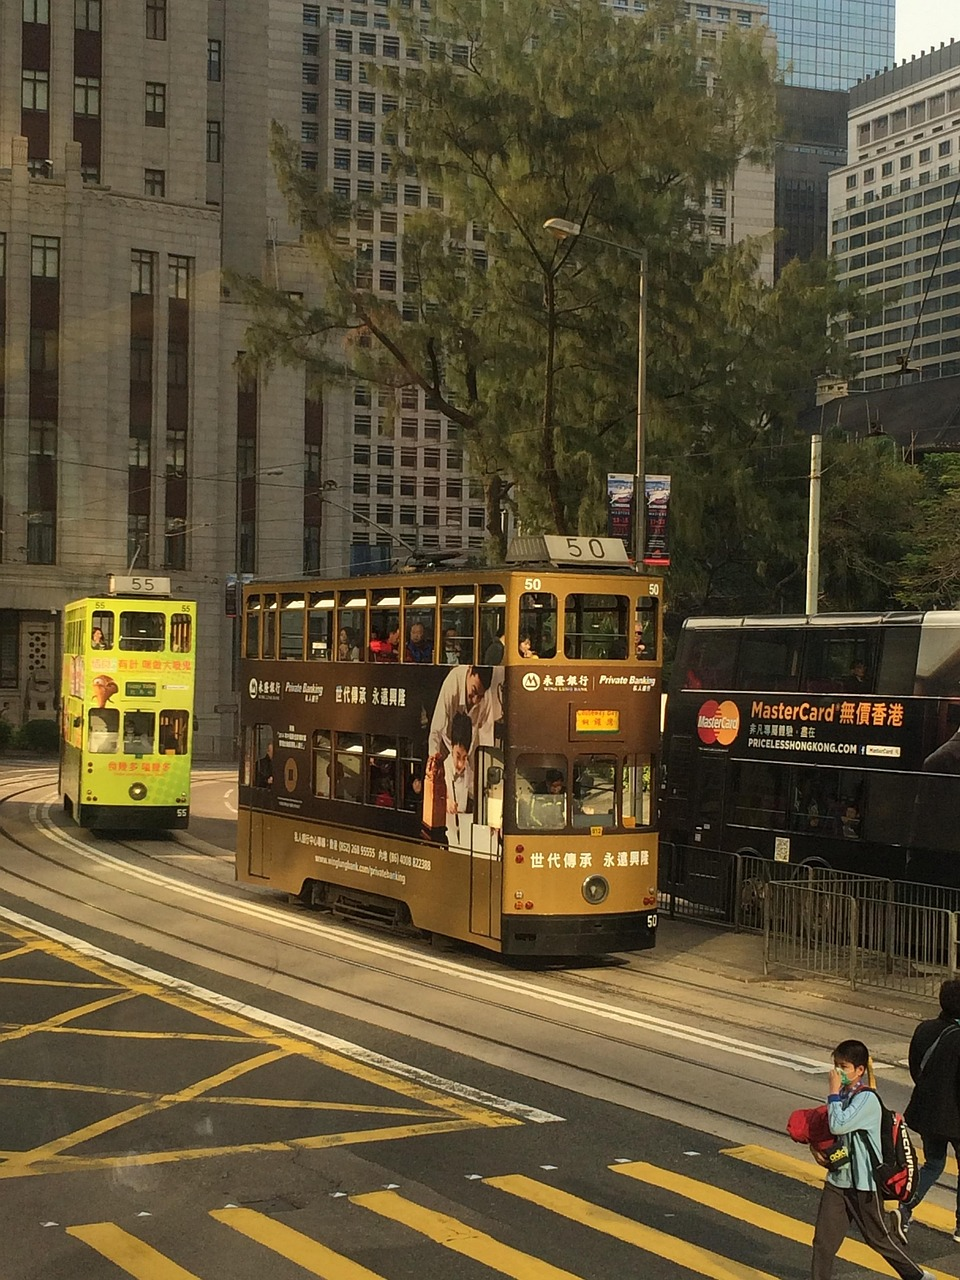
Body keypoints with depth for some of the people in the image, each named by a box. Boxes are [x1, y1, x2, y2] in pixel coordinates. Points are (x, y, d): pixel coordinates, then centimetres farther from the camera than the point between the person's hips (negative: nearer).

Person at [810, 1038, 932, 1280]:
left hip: (863, 1182, -7)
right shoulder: (844, 1094, 5)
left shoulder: (867, 1099, -19)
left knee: (879, 1237, 10)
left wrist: (833, 1093, -22)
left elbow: (838, 1126, -30)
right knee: (824, 1239, 2)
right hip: (838, 1178, 7)